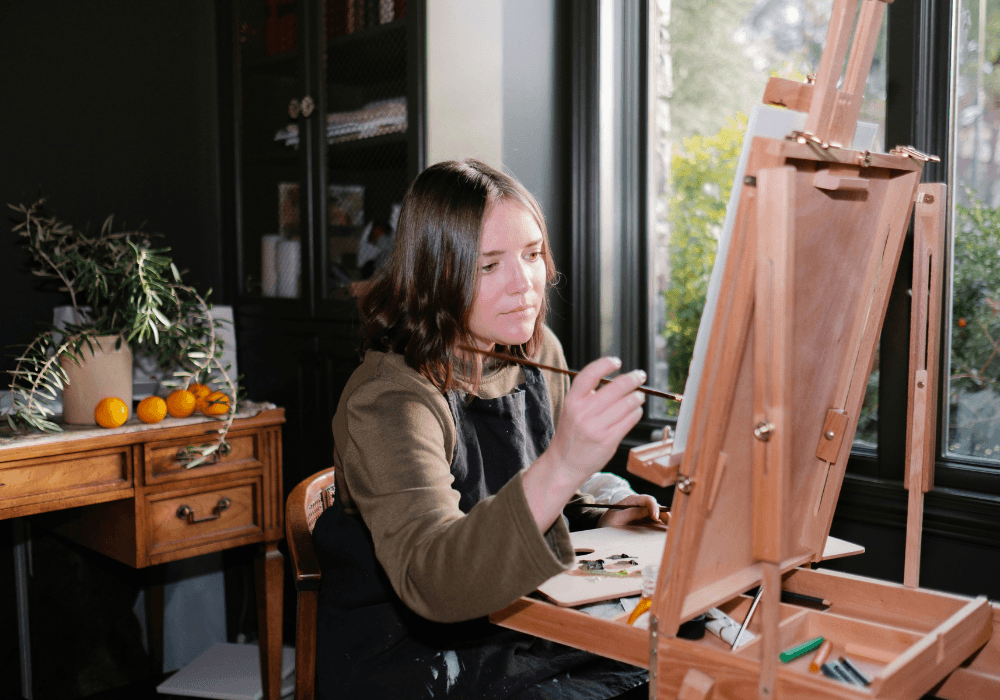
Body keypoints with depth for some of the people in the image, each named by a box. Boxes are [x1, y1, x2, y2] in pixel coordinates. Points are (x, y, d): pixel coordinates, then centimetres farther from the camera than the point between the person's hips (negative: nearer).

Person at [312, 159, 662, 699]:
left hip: (521, 639, 6)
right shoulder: (387, 401, -22)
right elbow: (430, 579, -38)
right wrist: (560, 467, -51)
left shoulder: (539, 355, 1)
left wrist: (597, 519, -3)